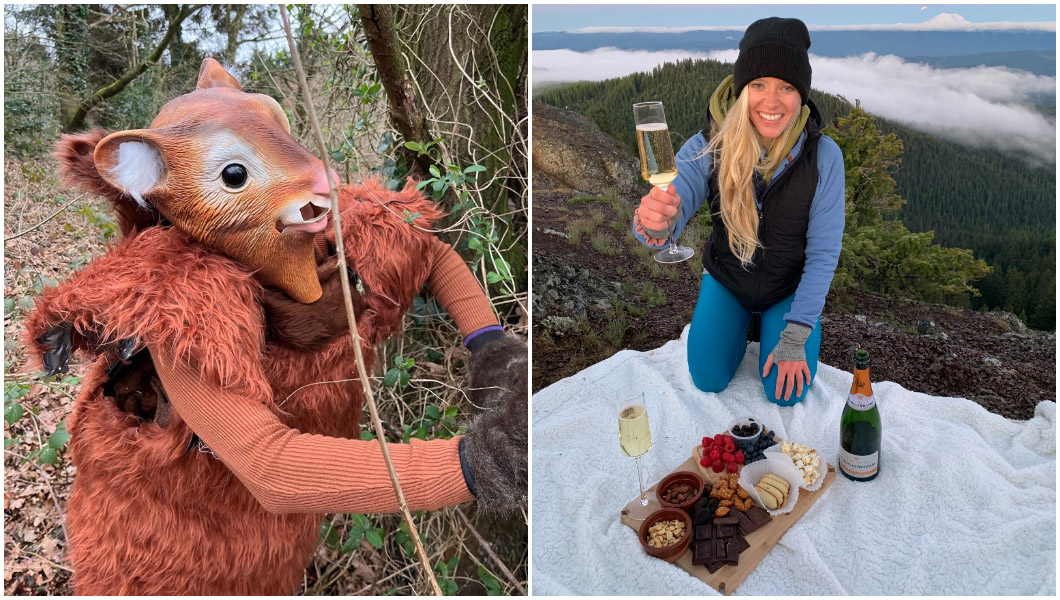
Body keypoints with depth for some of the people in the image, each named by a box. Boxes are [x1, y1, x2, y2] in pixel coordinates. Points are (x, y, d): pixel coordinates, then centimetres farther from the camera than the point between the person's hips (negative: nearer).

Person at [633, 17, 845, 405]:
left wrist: (795, 337, -18)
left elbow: (823, 252, -18)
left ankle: (770, 320, 27)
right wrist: (655, 224, -60)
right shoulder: (708, 148, -23)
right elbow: (669, 216, -33)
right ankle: (745, 317, 30)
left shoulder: (824, 157, -24)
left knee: (786, 393, -5)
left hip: (791, 287, 0)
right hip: (726, 279, 1)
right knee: (708, 381, -1)